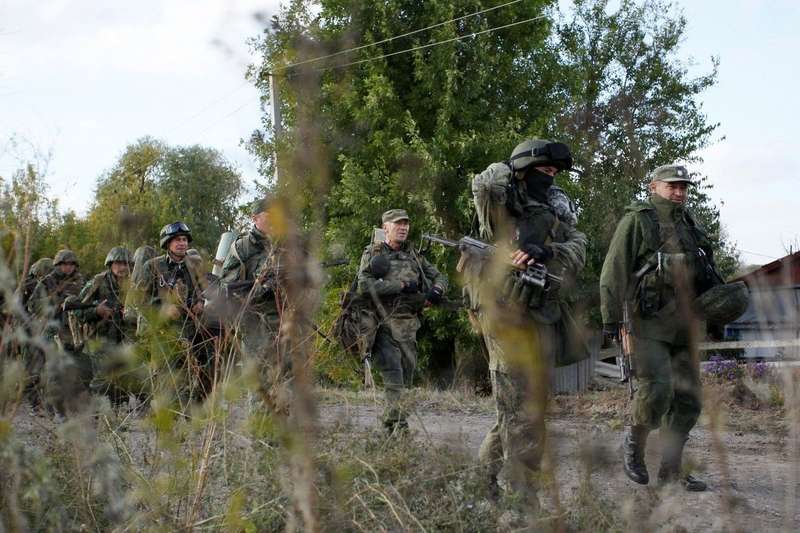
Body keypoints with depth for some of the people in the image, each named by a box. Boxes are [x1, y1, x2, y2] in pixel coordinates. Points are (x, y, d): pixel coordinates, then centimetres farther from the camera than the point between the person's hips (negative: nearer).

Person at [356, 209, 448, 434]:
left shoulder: (413, 255, 17)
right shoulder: (372, 254, 2)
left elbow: (439, 277, 22)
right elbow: (365, 286, -13)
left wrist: (436, 291, -3)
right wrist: (402, 285, -15)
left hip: (408, 326, 5)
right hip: (384, 325, -5)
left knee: (406, 379, 7)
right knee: (393, 376, -16)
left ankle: (390, 422, 17)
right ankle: (397, 425, -20)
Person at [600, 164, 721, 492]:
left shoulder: (689, 225, 19)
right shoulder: (637, 221, -1)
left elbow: (705, 272, 28)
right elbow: (614, 272, -6)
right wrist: (612, 320, -12)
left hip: (684, 327, 7)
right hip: (649, 325, -7)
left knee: (688, 400, 4)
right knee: (657, 390, -20)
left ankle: (670, 469, 12)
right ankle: (634, 444, 6)